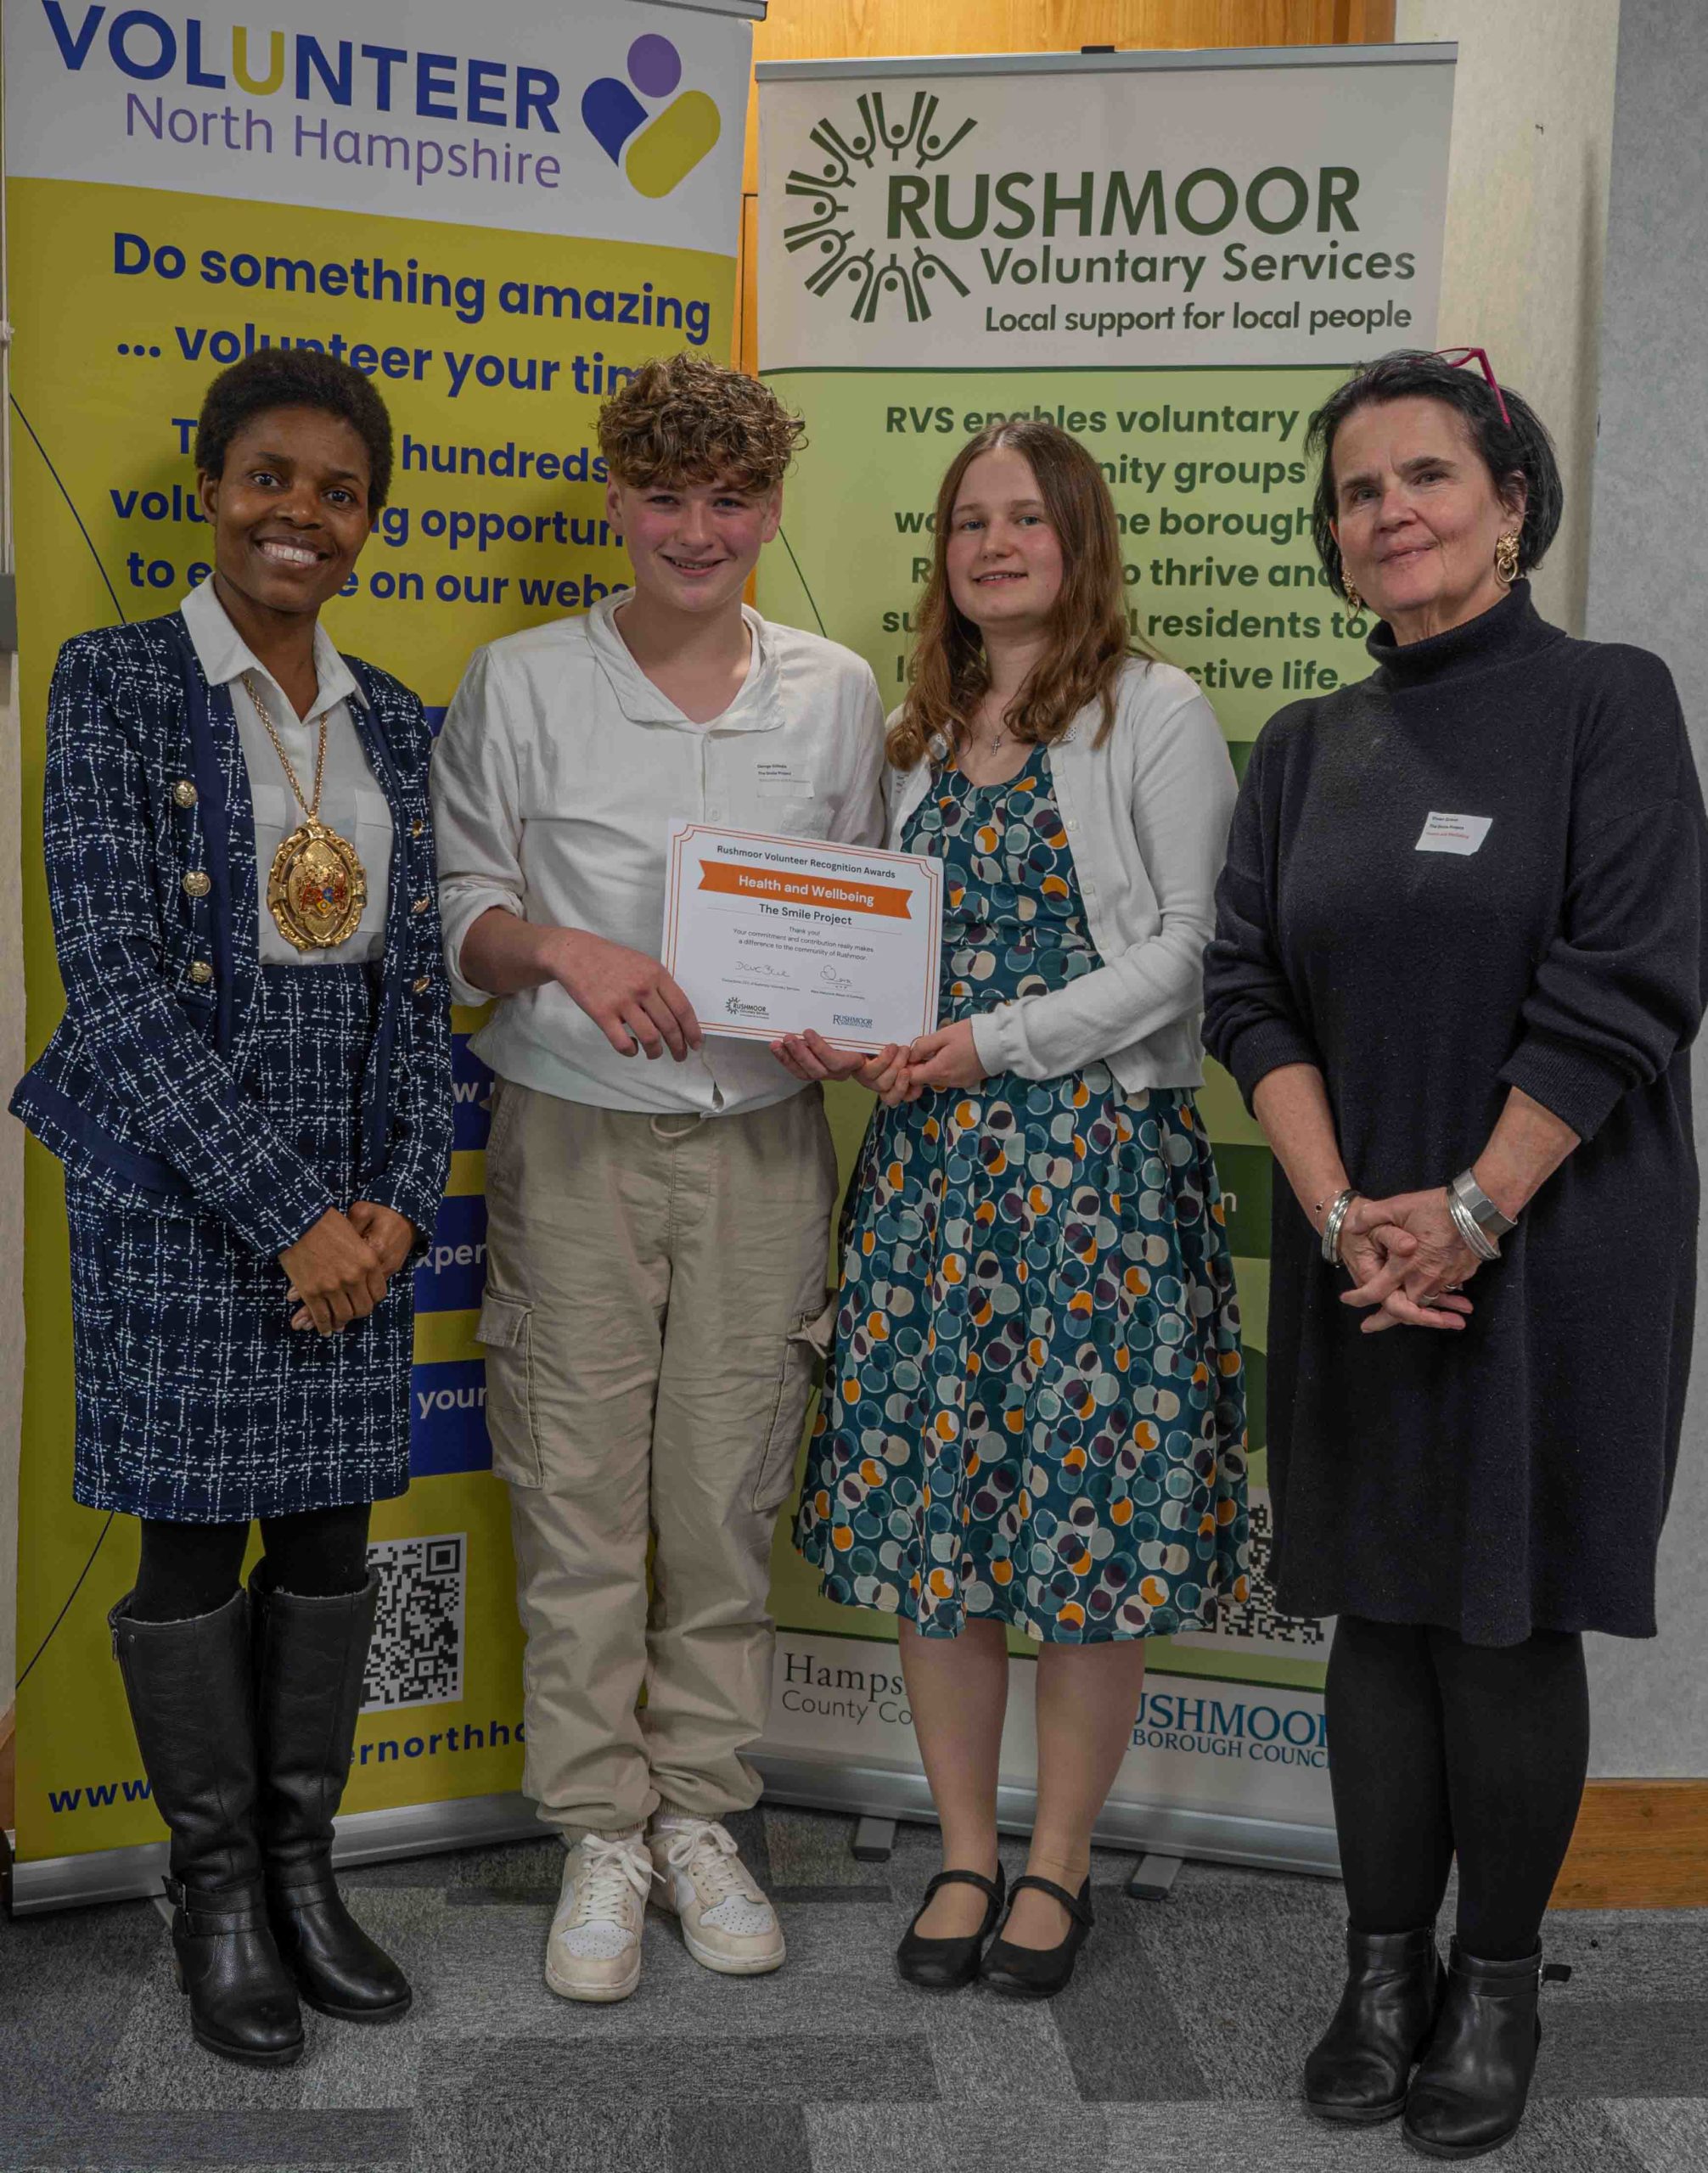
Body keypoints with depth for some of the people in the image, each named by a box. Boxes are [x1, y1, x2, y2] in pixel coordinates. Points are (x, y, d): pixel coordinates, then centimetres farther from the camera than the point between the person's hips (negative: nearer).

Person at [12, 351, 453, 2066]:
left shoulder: (388, 721, 10)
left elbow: (417, 976, 10)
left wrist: (402, 1194, -4)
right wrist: (286, 1212, -16)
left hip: (355, 1199, 5)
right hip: (178, 1189, -4)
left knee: (329, 1526, 10)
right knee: (193, 1535, 5)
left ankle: (304, 1871, 27)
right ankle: (216, 1900, 23)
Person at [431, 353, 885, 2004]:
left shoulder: (835, 692, 7)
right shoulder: (521, 685, 1)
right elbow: (456, 918, 2)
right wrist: (565, 948, -17)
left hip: (761, 1136, 2)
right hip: (575, 1137, -1)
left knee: (728, 1495, 7)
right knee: (578, 1499, 3)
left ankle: (699, 1814, 24)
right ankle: (599, 1836, 19)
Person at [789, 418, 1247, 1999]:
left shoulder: (1156, 715, -2)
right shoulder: (920, 732, 15)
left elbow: (1183, 951, -9)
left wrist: (997, 1043, -15)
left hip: (1103, 1151, -5)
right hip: (933, 1152, 5)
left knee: (1092, 1510, 0)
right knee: (925, 1503, 6)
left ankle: (1059, 1861, 18)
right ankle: (965, 1852, 22)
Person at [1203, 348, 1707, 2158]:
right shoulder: (1308, 747, 9)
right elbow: (1247, 989, 3)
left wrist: (1468, 1211, -15)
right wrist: (1343, 1212, -10)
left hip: (1550, 1245, -4)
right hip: (1360, 1253, 4)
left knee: (1511, 1620, 3)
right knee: (1379, 1612, 10)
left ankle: (1495, 1989, 20)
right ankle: (1382, 1972, 24)